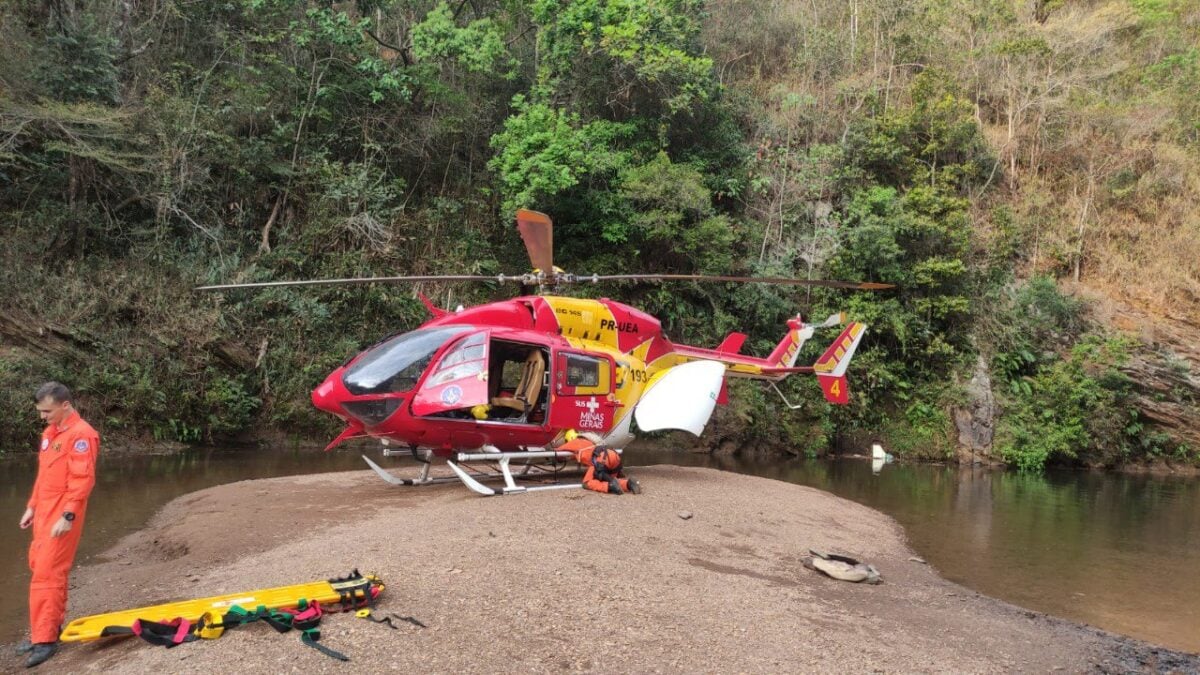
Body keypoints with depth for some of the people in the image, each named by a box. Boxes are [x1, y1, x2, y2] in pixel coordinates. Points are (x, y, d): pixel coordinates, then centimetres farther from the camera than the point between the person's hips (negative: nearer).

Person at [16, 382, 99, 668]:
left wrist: (68, 516, -23)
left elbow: (83, 480, -21)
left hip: (62, 516, -9)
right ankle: (50, 627, 27)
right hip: (44, 513, 9)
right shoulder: (49, 432, 14)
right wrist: (32, 507, 18)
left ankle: (46, 639, -2)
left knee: (47, 573, -8)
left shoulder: (81, 434, -16)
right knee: (40, 567, 15)